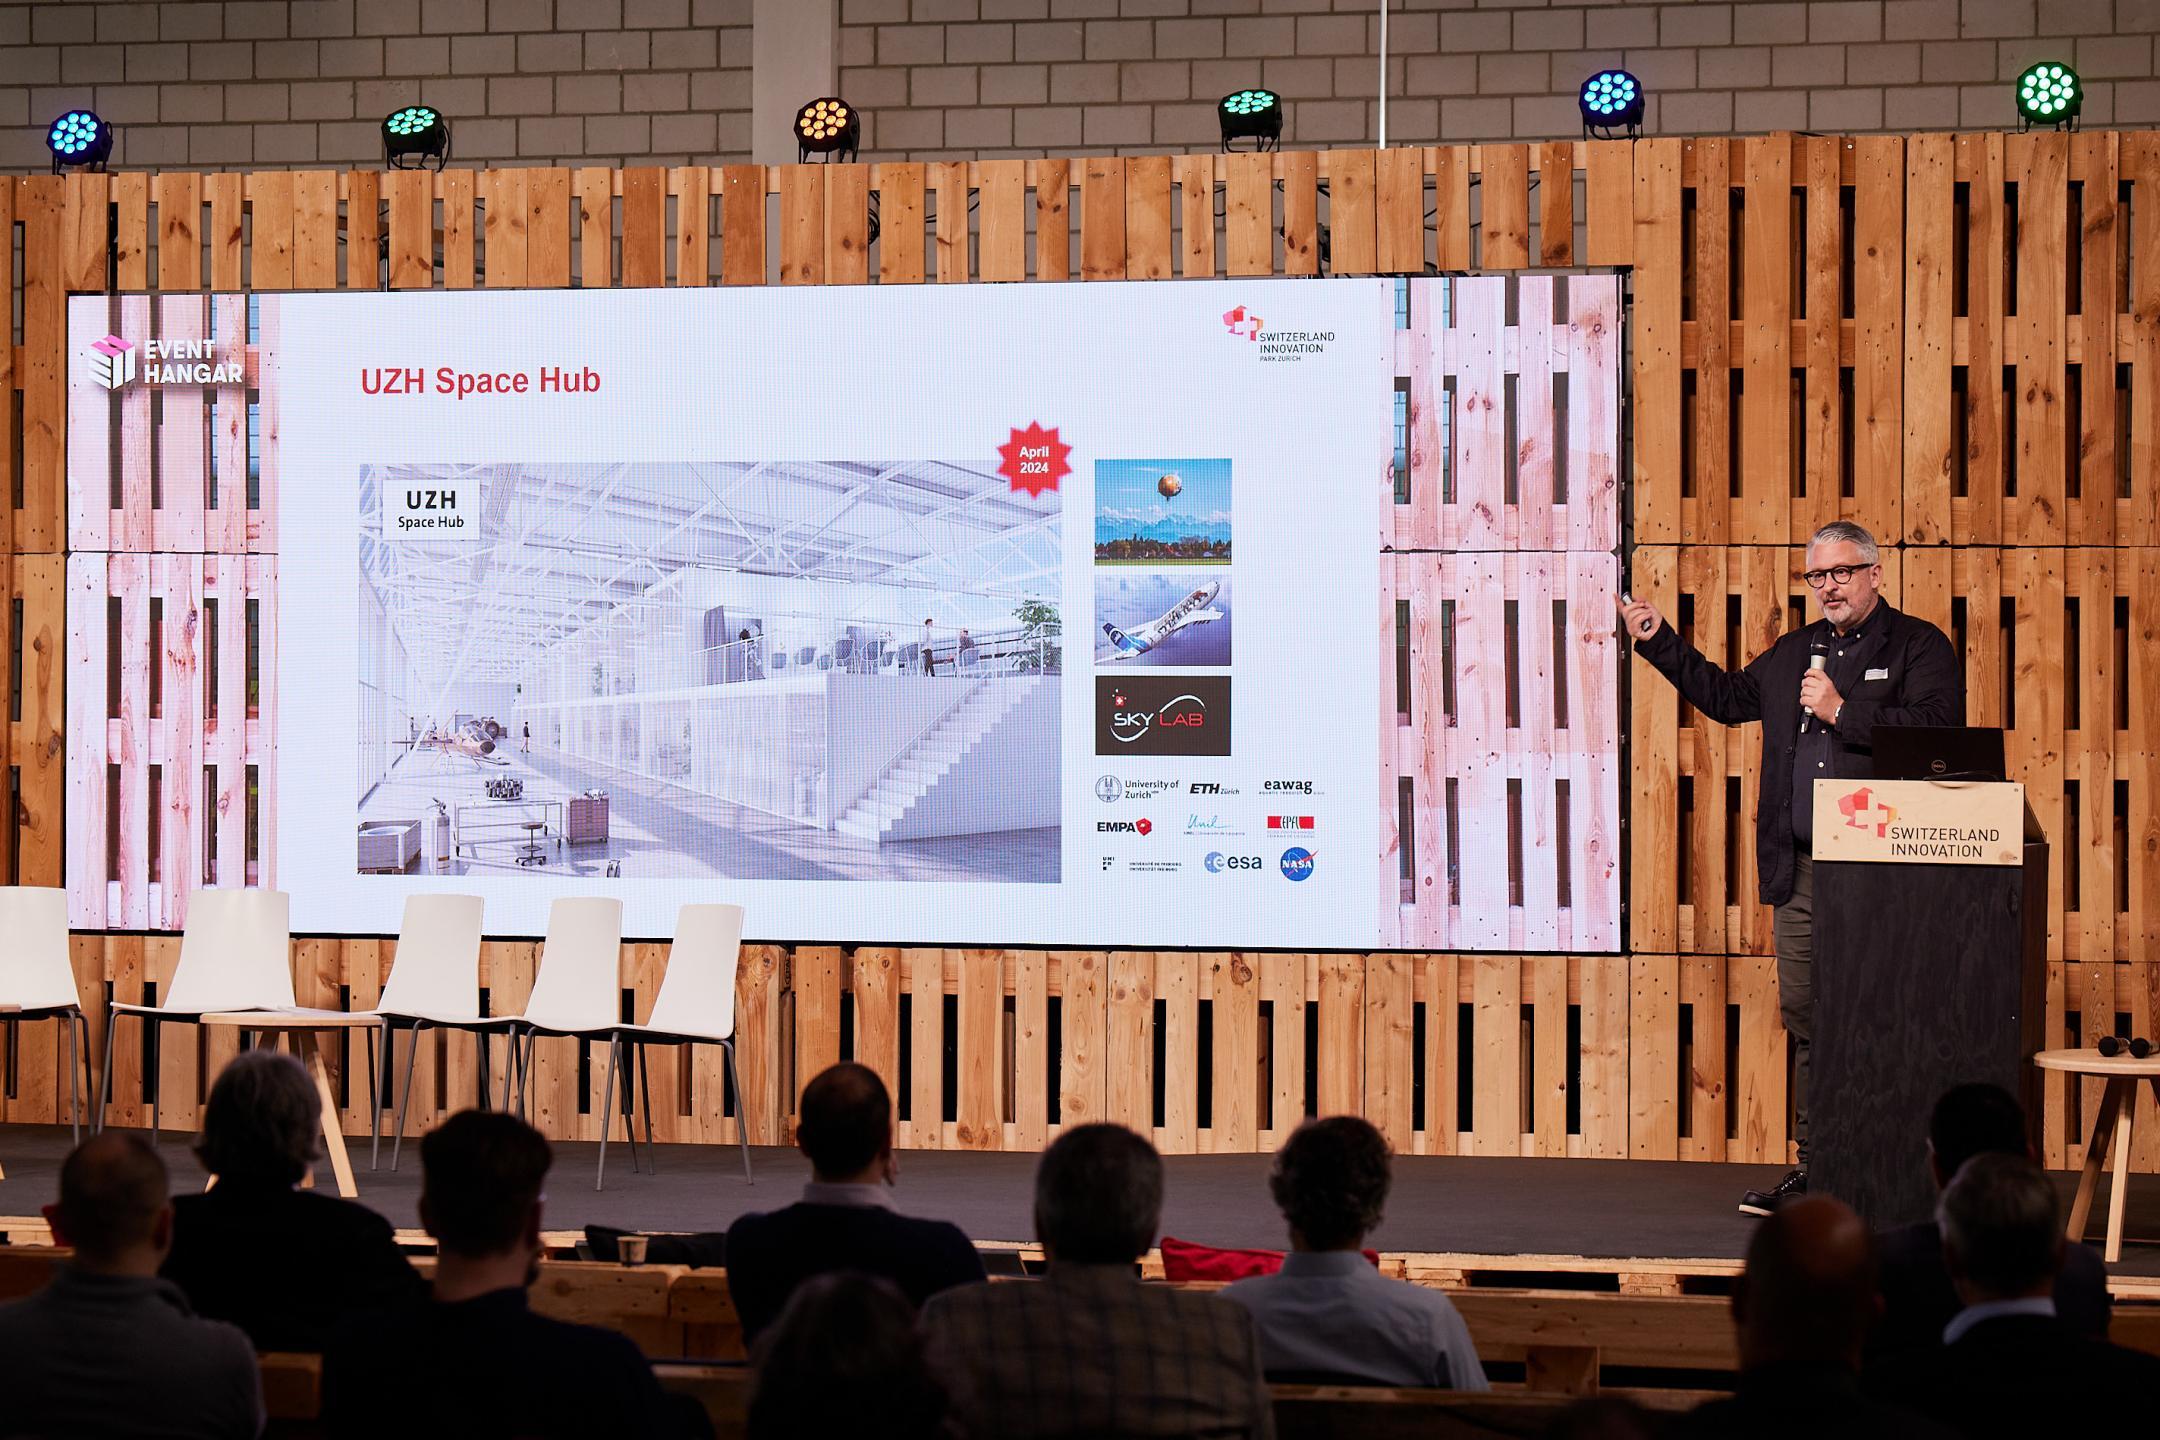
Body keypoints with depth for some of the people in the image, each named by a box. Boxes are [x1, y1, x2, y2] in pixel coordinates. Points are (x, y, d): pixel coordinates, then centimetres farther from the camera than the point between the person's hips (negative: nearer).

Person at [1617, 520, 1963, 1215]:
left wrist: (1842, 712, -14)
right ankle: (1816, 1166, 16)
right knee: (1806, 1018, 8)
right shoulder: (1793, 652, 19)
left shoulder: (1920, 647, -1)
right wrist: (1658, 640, 27)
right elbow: (1726, 697, 32)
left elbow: (1938, 727, -16)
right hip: (1799, 871, 7)